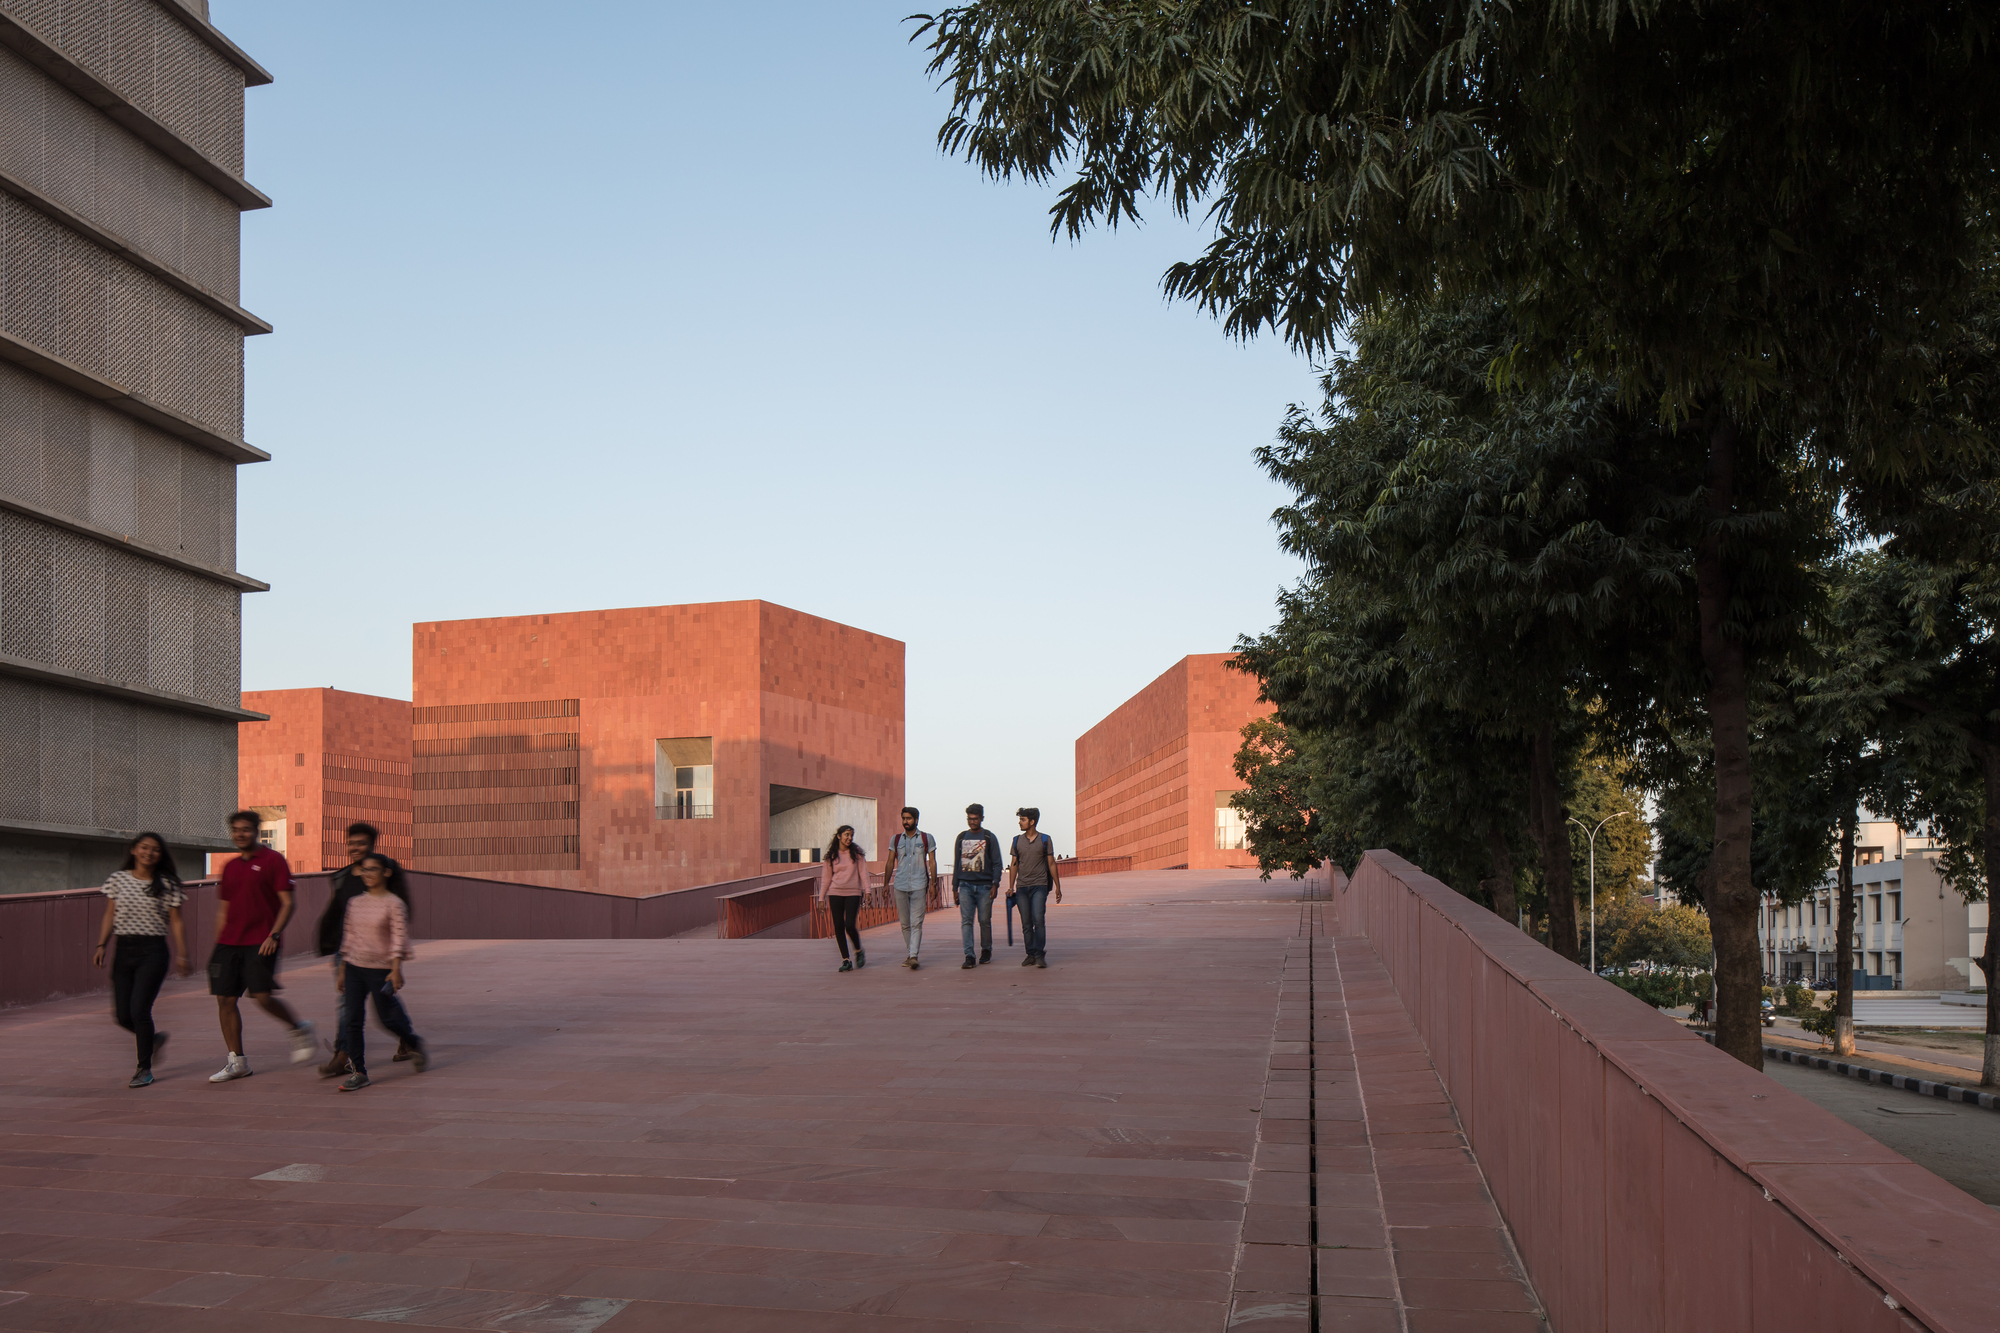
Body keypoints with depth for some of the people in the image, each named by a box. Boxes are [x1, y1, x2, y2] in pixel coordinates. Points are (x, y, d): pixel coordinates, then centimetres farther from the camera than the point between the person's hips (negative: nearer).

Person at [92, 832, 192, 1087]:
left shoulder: (166, 885, 1)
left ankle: (145, 1068, 3)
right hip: (124, 950, 3)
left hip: (153, 951, -3)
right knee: (122, 1015, 2)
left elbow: (175, 923, 3)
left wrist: (182, 955, -2)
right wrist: (101, 946, -1)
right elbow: (109, 916, 10)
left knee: (139, 1010, -13)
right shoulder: (118, 879, 7)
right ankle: (154, 1038, 34)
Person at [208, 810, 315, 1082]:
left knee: (263, 997, -15)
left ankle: (300, 1028, 11)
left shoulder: (273, 861, -2)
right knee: (225, 999, 0)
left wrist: (274, 934, -17)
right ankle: (237, 1061, 9)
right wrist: (217, 945, 16)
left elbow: (287, 903, -6)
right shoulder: (230, 866, 16)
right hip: (229, 942, 6)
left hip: (261, 942, -6)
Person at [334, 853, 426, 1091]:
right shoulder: (355, 902, 8)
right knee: (353, 1018, -3)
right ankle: (358, 1072, 2)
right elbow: (348, 935, 15)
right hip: (355, 966, 5)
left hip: (381, 968, -5)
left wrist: (396, 969, -19)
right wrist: (343, 969, 15)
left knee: (386, 1017, 3)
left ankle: (414, 1044, 31)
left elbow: (399, 937, -11)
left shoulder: (394, 904, -7)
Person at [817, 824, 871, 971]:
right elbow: (826, 877, 11)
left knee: (850, 925, -14)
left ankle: (859, 951, 13)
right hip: (835, 893, 2)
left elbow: (863, 873, 3)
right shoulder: (831, 855, 7)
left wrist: (867, 891, -7)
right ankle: (846, 960, 3)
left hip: (853, 893, -2)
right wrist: (822, 897, 8)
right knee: (838, 927, -3)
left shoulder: (857, 853, 4)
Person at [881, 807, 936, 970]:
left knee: (916, 923, -11)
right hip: (900, 886, 3)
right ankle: (909, 954, 16)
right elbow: (890, 863, 15)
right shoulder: (896, 839, 11)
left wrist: (933, 884, -2)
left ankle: (914, 956, -17)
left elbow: (932, 862, 5)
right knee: (905, 923, 6)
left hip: (919, 886, -3)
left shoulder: (926, 839, 5)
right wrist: (885, 884, 9)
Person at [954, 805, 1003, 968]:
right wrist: (955, 887, 13)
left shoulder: (990, 838, 3)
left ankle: (986, 951, 23)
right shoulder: (961, 838, 12)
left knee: (984, 920, 4)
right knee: (966, 920, -9)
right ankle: (969, 956, -12)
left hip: (984, 886, -2)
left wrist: (995, 884, -9)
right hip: (965, 886, 2)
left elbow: (997, 863, 2)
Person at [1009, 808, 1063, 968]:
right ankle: (1031, 955, 10)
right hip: (1022, 887, 3)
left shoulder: (1045, 839, 1)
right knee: (1026, 923, 3)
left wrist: (1058, 886, 4)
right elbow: (1014, 864, 13)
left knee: (1038, 919, -15)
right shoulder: (1017, 840, 9)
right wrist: (1011, 887, 8)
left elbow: (1051, 864, 5)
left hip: (1039, 885, -3)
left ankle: (1039, 954, -14)